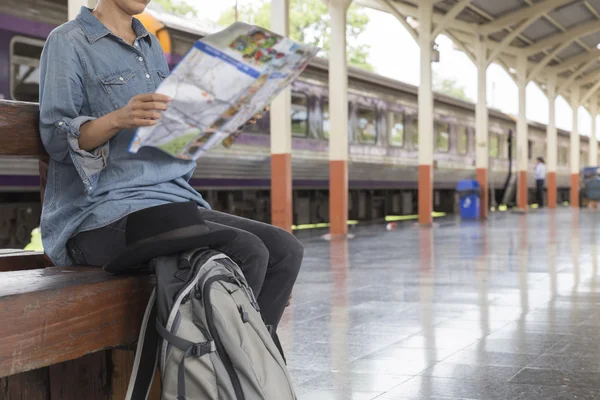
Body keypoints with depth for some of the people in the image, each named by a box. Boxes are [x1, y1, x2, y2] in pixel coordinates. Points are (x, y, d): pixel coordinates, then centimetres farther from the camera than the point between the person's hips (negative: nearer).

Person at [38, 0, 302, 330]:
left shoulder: (153, 47, 20)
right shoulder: (68, 42, 0)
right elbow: (55, 138, -8)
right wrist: (118, 119, -27)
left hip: (174, 201, 7)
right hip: (103, 214, -7)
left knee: (285, 249, -9)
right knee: (246, 253, -25)